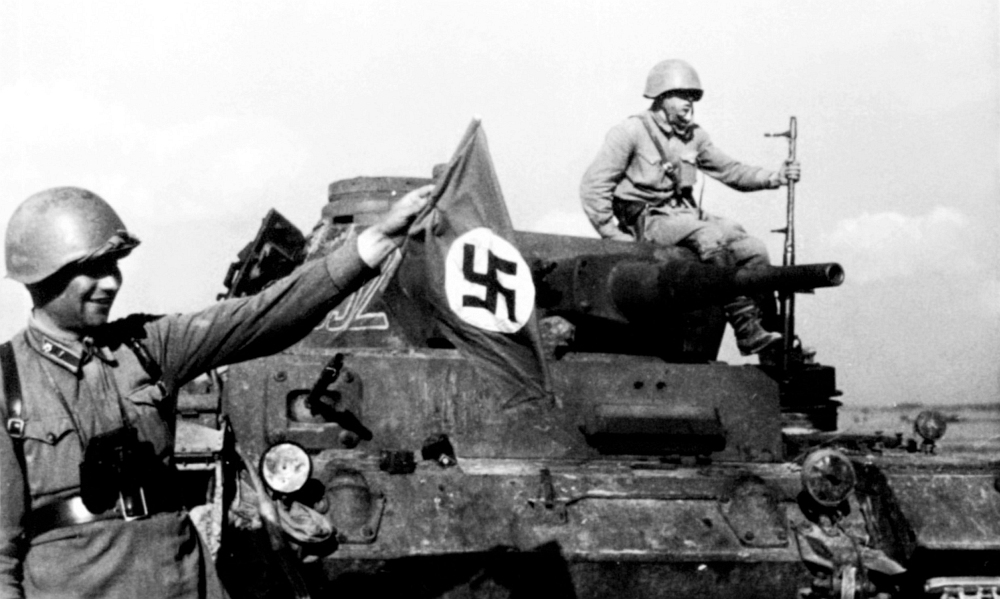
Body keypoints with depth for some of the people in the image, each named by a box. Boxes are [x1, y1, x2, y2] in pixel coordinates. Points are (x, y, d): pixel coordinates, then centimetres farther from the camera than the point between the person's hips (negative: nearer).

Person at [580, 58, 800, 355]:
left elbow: (730, 170, 18)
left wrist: (773, 178, 1)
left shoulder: (694, 136, 13)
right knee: (713, 237, -31)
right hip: (648, 219, -7)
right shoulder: (632, 132, -6)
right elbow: (593, 186, -8)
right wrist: (614, 236, -14)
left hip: (687, 214, 7)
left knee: (753, 250, -12)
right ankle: (746, 331, -27)